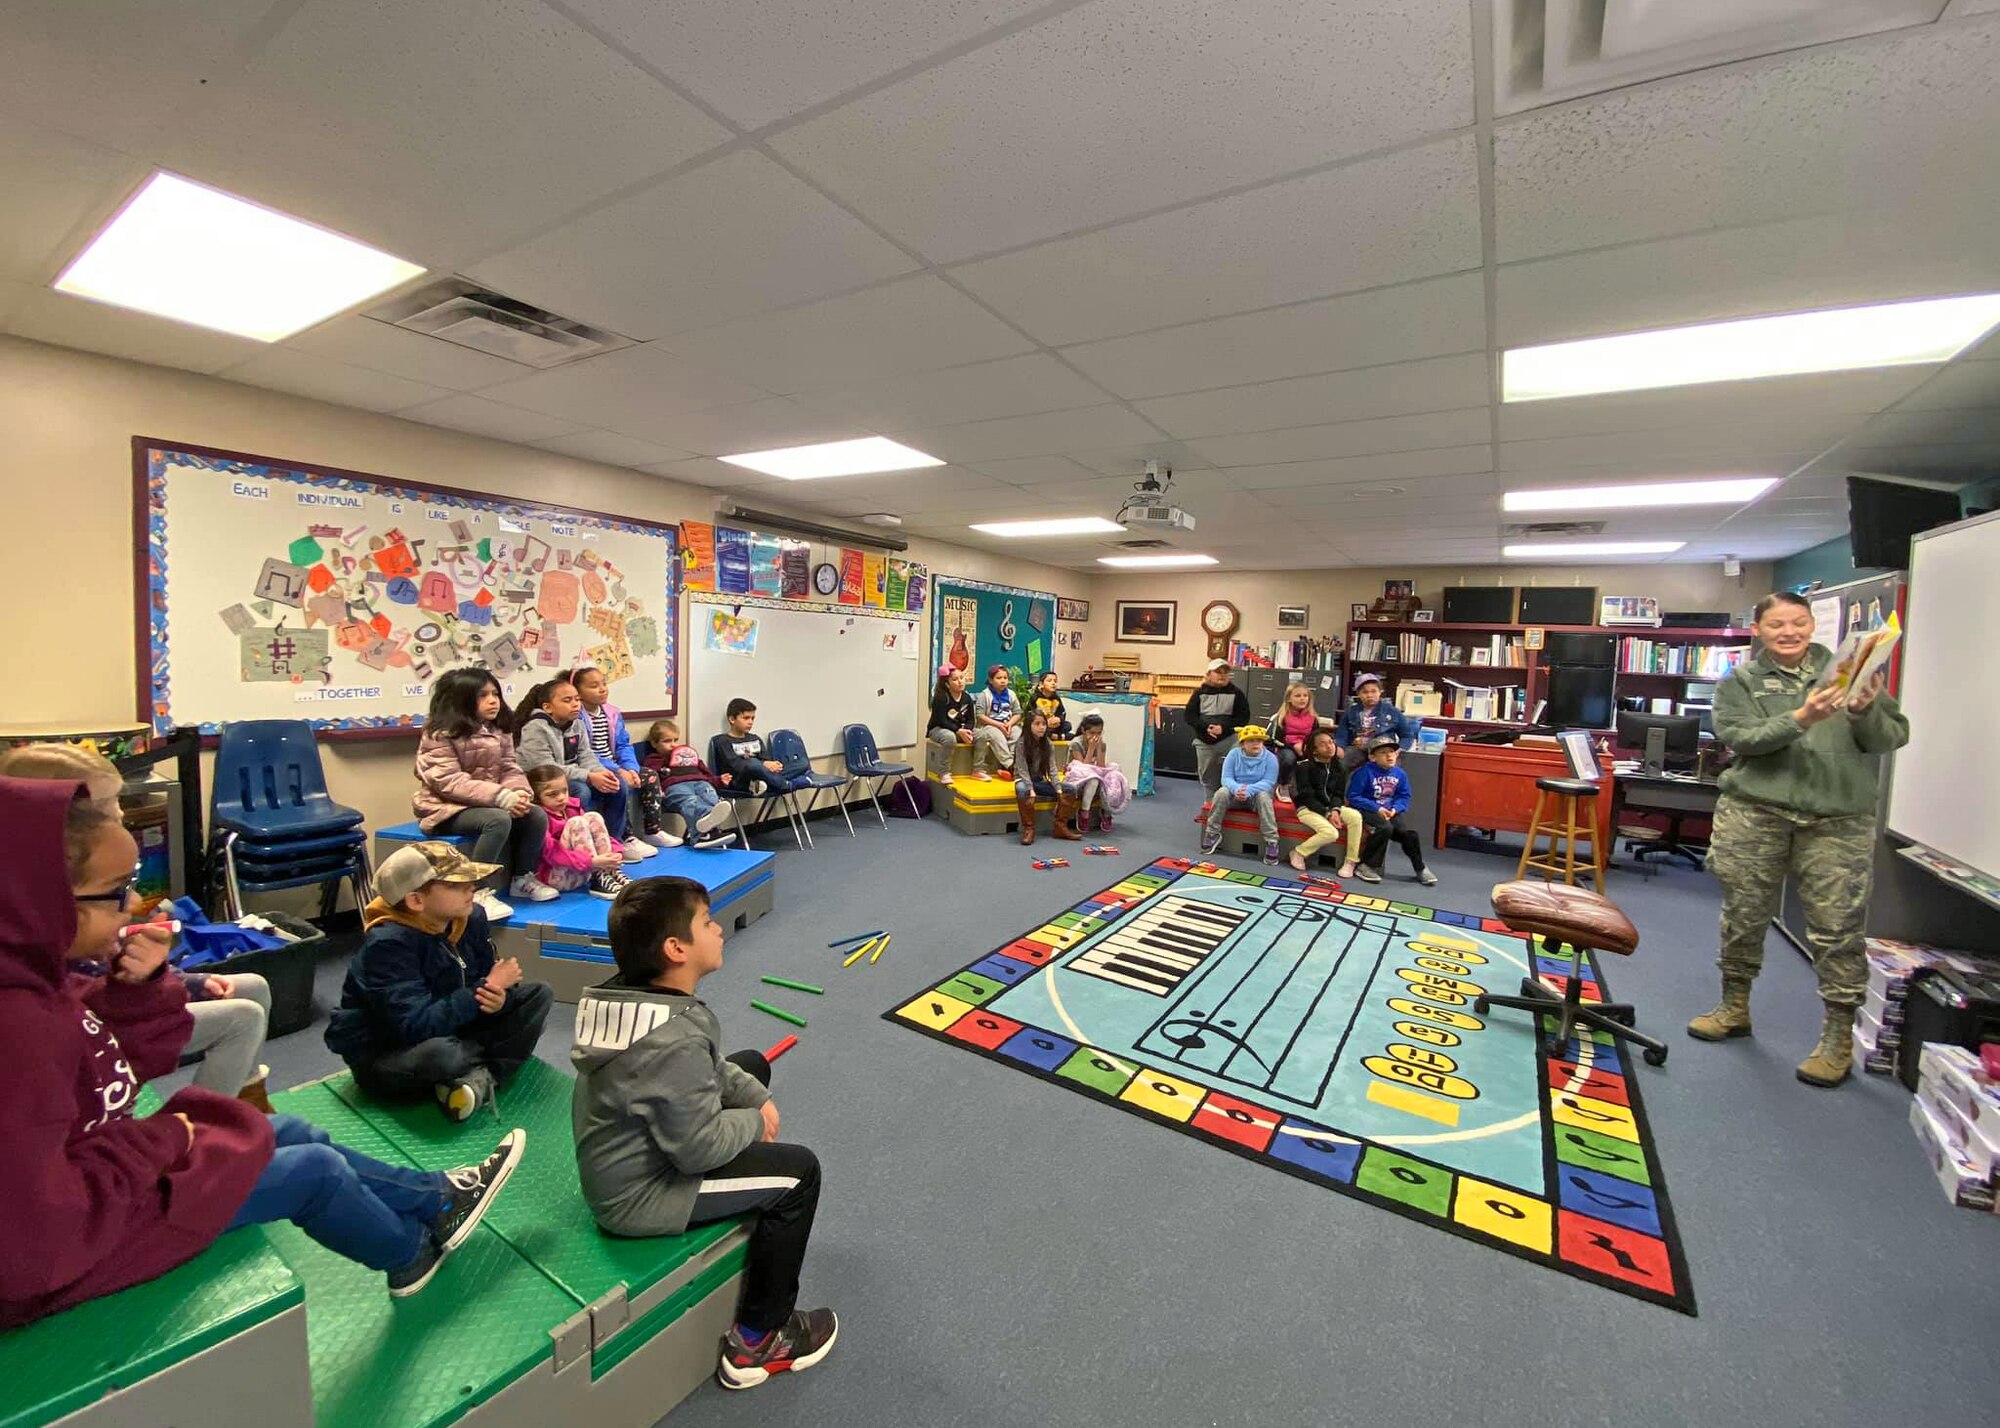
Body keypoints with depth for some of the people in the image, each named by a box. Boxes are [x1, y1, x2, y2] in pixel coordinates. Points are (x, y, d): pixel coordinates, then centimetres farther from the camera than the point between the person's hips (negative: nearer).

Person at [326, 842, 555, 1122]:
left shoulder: (471, 917, -8)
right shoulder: (387, 944, -28)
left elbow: (486, 978, -2)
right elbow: (417, 1026, -35)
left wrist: (499, 997, -27)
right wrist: (485, 989, -26)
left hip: (447, 1030, 7)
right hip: (381, 1055, -7)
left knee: (539, 994, -4)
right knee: (439, 1053, -40)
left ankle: (481, 1077, -20)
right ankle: (496, 1063, -8)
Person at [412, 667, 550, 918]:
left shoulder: (498, 732, 7)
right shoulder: (441, 735, -13)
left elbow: (510, 768, 4)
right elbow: (449, 782, -22)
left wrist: (520, 793, -21)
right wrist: (502, 797, -32)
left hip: (489, 803, 7)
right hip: (448, 807, -7)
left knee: (537, 816, -14)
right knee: (499, 820, -34)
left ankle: (523, 878, 7)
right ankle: (477, 891, -24)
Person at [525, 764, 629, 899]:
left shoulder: (572, 806, 6)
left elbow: (597, 832, 5)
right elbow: (553, 854, -25)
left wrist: (616, 851, -14)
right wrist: (592, 862, -33)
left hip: (583, 870, 7)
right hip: (554, 877, -7)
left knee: (593, 817, -8)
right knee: (576, 823, -22)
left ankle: (611, 871, -17)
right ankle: (599, 880, -24)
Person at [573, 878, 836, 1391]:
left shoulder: (627, 993, -8)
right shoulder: (674, 1041, -36)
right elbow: (699, 1150, -26)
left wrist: (755, 1093, -5)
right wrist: (756, 1119, -8)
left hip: (617, 1162, 9)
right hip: (638, 1197, -8)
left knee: (751, 1064, 18)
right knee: (799, 1171, -1)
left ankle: (754, 1220, 36)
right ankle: (757, 1342, 15)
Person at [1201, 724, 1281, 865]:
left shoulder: (1270, 758, -10)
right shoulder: (1234, 754, -6)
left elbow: (1268, 782, -19)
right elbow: (1226, 778, -11)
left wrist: (1248, 790, -37)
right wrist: (1236, 788, -36)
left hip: (1257, 793, -1)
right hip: (1236, 793, 1)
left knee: (1263, 796, -36)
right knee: (1221, 793, -30)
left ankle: (1271, 842, -32)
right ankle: (1212, 834, -15)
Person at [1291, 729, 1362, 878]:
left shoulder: (1337, 767, 5)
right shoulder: (1304, 767, -12)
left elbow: (1338, 794, 6)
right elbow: (1307, 797, -13)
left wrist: (1335, 810, -15)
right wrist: (1327, 814, -21)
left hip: (1331, 807, 6)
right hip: (1308, 808, -6)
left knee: (1355, 816, -23)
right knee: (1331, 833, -30)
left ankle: (1350, 862, -12)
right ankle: (1298, 853, -5)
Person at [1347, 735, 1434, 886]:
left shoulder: (1400, 774, 3)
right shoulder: (1365, 772, -14)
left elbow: (1404, 797, 11)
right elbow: (1353, 797, -14)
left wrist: (1395, 809, -11)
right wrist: (1377, 808, -18)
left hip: (1389, 812, 6)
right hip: (1366, 811, -6)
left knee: (1410, 834, -10)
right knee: (1385, 828, -31)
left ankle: (1420, 869, 18)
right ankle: (1365, 866, -18)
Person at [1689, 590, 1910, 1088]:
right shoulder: (1741, 680, 5)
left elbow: (1894, 737, 6)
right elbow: (1738, 737, -9)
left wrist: (1866, 712, -14)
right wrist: (1799, 719, -23)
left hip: (1839, 821, 1)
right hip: (1754, 814, -1)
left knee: (1838, 927, 0)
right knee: (1743, 916, 9)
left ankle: (1839, 1037, 14)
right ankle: (1734, 1008, 26)